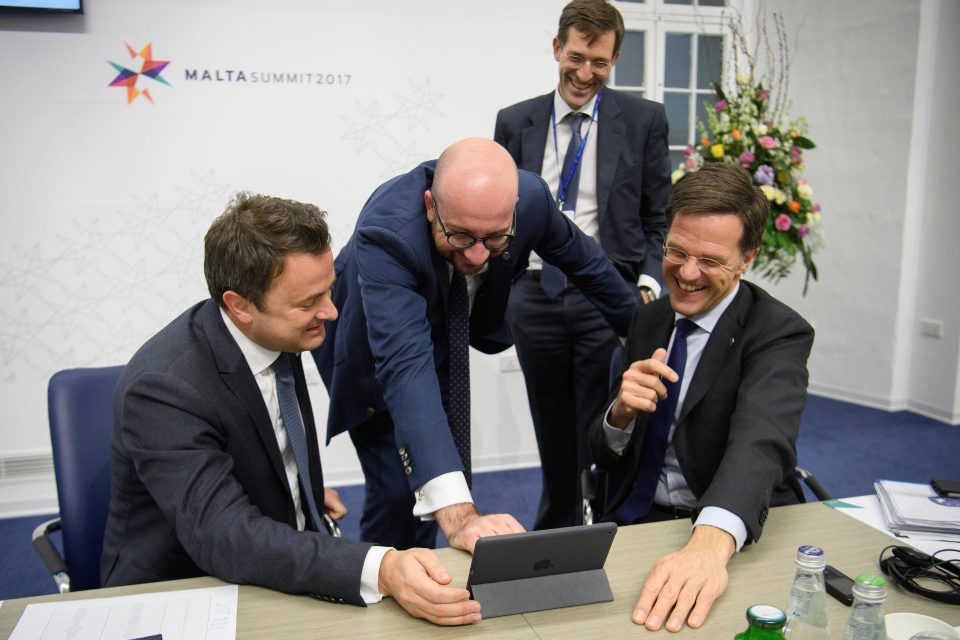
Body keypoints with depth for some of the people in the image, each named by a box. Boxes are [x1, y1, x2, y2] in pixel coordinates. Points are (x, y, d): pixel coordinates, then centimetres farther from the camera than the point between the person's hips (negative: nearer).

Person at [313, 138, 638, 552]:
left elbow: (578, 254, -6)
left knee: (440, 473, 8)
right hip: (373, 349, -4)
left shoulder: (531, 198, -28)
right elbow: (404, 364, -52)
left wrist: (637, 323, 10)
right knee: (397, 490, -10)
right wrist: (457, 512, -61)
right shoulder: (387, 232, -42)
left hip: (444, 338, 4)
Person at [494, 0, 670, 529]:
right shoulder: (515, 122, 8)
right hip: (534, 297, 3)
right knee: (553, 440, 15)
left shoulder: (644, 120, 3)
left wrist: (648, 285, -10)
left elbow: (658, 219, 3)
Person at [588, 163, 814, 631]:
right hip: (634, 521, 4)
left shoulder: (778, 333, -8)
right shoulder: (648, 319, 7)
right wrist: (621, 412, -17)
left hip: (736, 536, -3)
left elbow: (761, 440, -29)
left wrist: (711, 542, -47)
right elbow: (604, 457, 6)